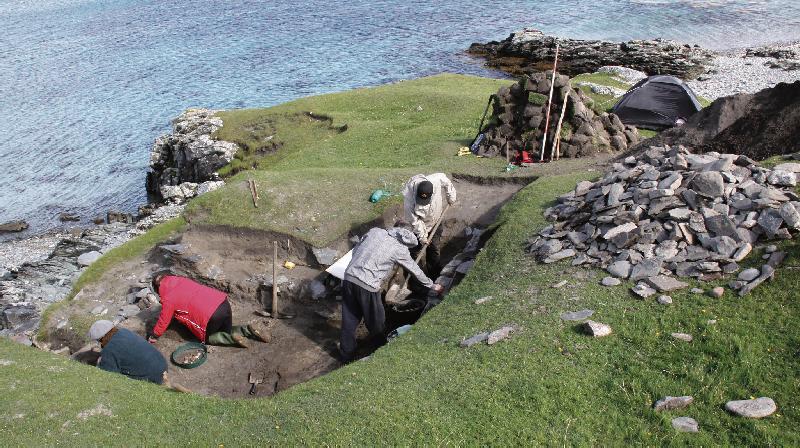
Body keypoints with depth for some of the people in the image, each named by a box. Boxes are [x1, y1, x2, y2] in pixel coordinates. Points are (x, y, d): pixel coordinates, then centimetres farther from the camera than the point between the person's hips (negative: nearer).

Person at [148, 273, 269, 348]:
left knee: (206, 337, 22)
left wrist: (154, 337, 30)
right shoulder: (182, 280, 21)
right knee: (227, 331, 29)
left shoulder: (168, 299, 3)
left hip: (211, 316, -7)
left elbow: (163, 321, 13)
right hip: (223, 303, 7)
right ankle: (250, 330, 6)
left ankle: (232, 338, -1)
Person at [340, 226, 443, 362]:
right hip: (367, 286, -5)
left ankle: (346, 356, 28)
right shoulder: (400, 250, -1)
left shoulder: (375, 231, 10)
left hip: (349, 278, 5)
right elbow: (416, 271, 12)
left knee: (349, 320, 16)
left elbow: (355, 251, 15)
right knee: (375, 322, 17)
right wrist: (433, 286, 26)